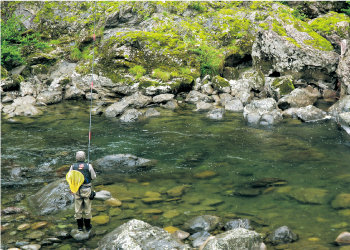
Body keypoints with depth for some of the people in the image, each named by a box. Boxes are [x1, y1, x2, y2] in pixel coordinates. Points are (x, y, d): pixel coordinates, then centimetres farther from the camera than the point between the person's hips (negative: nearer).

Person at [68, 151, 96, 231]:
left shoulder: (73, 166, -6)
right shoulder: (88, 166, -10)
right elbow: (93, 177, 0)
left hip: (77, 190, 1)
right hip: (86, 189, -1)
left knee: (78, 208, 10)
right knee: (87, 208, 10)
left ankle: (80, 226, 16)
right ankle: (87, 226, 19)